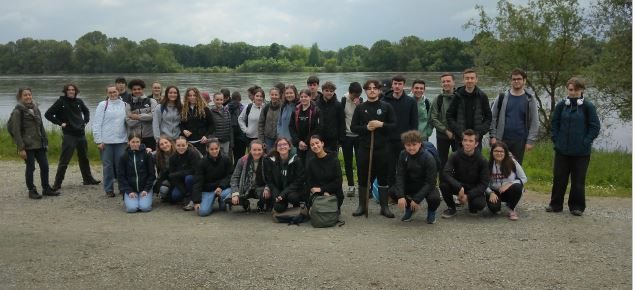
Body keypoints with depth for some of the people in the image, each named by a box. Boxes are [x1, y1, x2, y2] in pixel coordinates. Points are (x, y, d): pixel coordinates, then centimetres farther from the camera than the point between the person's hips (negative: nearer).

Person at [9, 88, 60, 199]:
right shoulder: (18, 111, -8)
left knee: (45, 166, 7)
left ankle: (46, 188, 19)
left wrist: (45, 142, 12)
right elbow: (16, 131, -11)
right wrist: (21, 148, -16)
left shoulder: (36, 109, 12)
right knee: (30, 167, 2)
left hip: (39, 144, 6)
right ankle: (32, 191, 15)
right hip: (28, 145, -6)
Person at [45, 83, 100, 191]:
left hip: (81, 134, 5)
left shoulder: (79, 101, 7)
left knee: (84, 158, 15)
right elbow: (48, 114, -5)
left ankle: (88, 179, 27)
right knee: (64, 161, -5)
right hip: (68, 135, -5)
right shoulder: (61, 102, -6)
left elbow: (86, 111, 27)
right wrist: (60, 123, -9)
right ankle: (57, 183, 1)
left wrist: (85, 121, 12)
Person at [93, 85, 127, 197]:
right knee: (107, 165, 4)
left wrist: (128, 138, 2)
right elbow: (96, 124, -2)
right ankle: (109, 189, 13)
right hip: (106, 141, -2)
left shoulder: (124, 105, 6)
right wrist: (98, 140, -7)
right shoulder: (102, 105, -1)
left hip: (121, 140, 2)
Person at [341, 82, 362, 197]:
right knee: (348, 162, 6)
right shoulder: (343, 101, -4)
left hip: (359, 135, 0)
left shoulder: (361, 102, -1)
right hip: (347, 135, 0)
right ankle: (350, 186, 15)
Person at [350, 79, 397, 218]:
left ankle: (384, 206, 13)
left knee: (383, 177, 4)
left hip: (382, 148, -1)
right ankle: (362, 206, 16)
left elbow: (393, 125, 2)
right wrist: (366, 127, -12)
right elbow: (353, 127, 5)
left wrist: (381, 124, -15)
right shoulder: (360, 108, 6)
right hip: (364, 147, 1)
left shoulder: (386, 107, 4)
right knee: (363, 177, 5)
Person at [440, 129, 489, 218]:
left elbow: (484, 183, -16)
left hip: (474, 189, -1)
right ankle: (452, 208, -2)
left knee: (480, 204, -32)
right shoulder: (455, 156, -13)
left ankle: (471, 204, 8)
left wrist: (468, 196, -27)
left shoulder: (482, 161, -14)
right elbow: (445, 174, -24)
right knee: (443, 184, -30)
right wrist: (459, 187, -39)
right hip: (458, 185, 1)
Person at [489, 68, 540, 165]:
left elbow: (534, 122, 0)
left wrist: (530, 141, -7)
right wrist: (493, 136, -5)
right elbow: (493, 118, 3)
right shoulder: (502, 97, 4)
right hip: (501, 140, 0)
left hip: (520, 142, 0)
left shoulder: (529, 100, 3)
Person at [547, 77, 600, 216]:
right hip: (562, 150, 2)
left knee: (578, 180, 5)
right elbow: (554, 123, 12)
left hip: (581, 151, -2)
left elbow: (595, 127, -2)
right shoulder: (562, 105, 2)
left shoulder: (588, 107, -5)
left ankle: (577, 206, 17)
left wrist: (585, 142, -7)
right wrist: (556, 140, 4)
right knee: (559, 178, 7)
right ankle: (555, 204, 19)